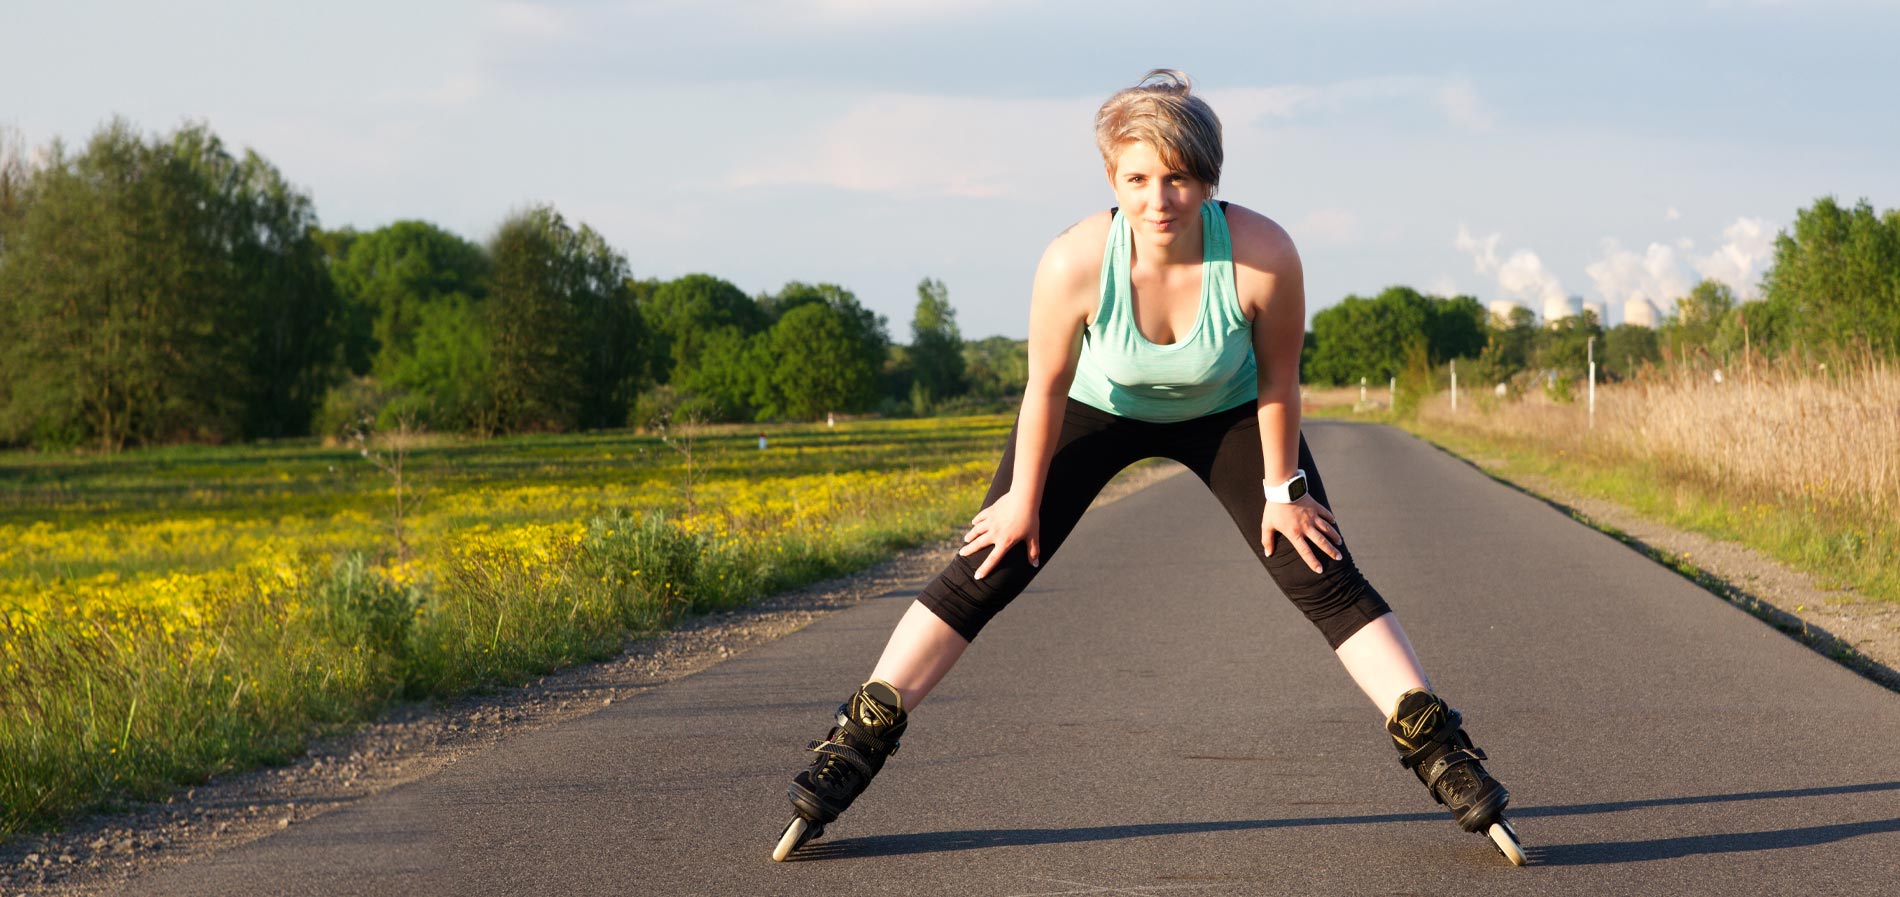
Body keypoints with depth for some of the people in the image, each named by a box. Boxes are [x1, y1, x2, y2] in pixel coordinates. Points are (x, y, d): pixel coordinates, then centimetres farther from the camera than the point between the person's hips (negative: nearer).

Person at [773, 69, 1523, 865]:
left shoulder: (1264, 255, -37)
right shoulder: (1075, 263, -37)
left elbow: (1278, 379, -19)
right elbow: (1047, 387, -19)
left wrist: (1283, 489, -8)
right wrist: (1025, 497, -8)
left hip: (1224, 415, 0)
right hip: (1098, 410, 0)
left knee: (1325, 579, -8)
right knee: (988, 569, -7)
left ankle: (1435, 746, 0)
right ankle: (855, 744, -2)